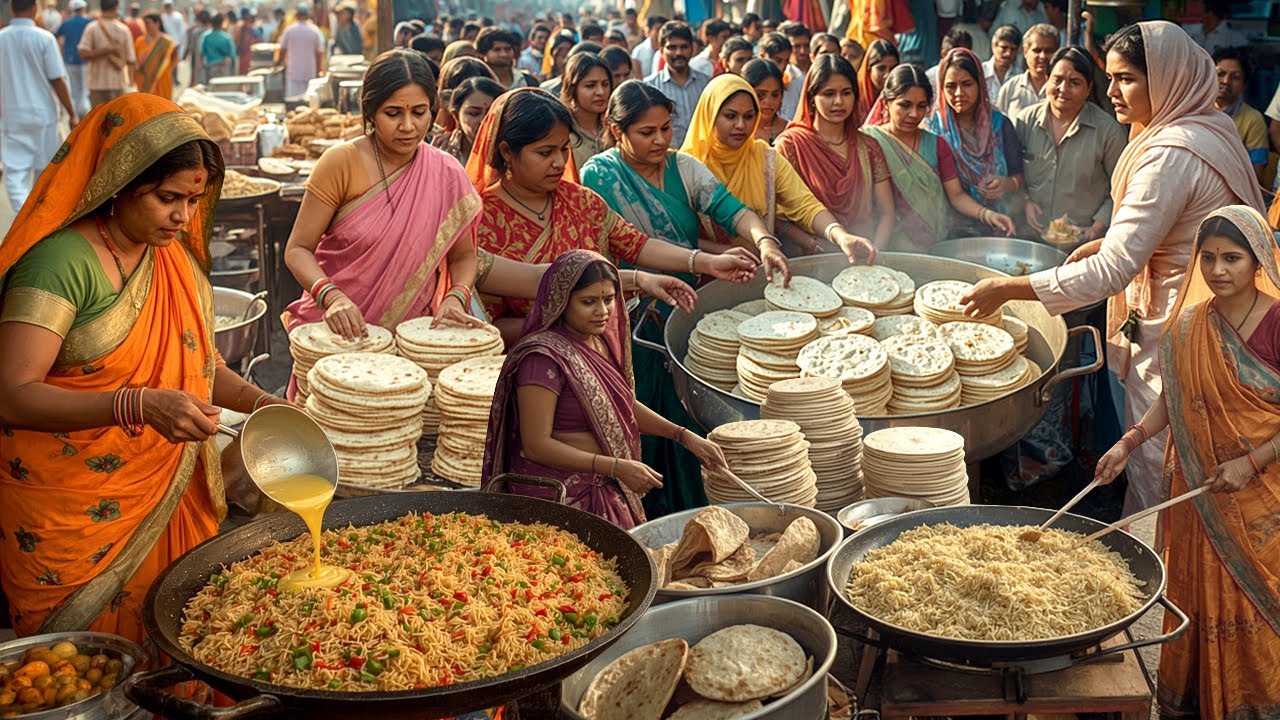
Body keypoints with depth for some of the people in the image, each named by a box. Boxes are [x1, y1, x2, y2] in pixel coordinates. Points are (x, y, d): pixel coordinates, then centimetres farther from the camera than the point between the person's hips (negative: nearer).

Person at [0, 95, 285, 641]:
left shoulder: (179, 259, 6)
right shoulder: (61, 262, -18)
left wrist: (257, 401, -3)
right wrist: (138, 406, -36)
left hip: (163, 505, 6)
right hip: (68, 517, -6)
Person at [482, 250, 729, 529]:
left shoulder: (602, 342, 7)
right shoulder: (543, 357, -20)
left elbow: (624, 404, 22)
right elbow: (536, 446, -21)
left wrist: (684, 435, 10)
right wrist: (616, 467, -22)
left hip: (606, 493, 8)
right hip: (559, 499, -8)